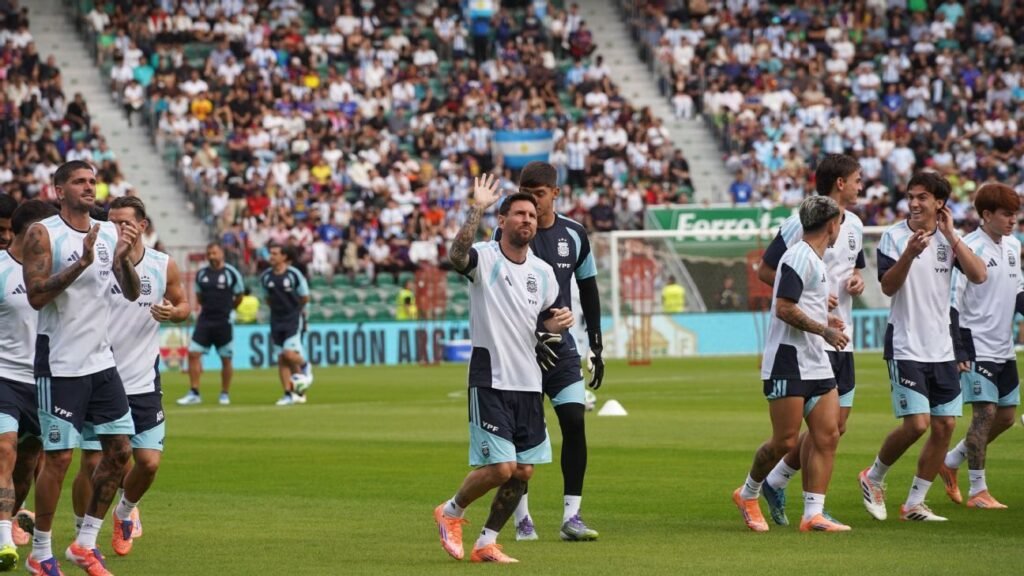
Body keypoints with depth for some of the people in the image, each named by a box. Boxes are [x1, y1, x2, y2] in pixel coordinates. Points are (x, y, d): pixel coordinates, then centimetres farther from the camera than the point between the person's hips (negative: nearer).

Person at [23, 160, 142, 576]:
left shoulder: (110, 233, 7)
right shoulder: (43, 234, -9)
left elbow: (132, 293, 4)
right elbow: (36, 295, -18)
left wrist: (124, 258, -14)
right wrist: (82, 263, -26)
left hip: (101, 361, 6)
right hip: (60, 365, -6)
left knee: (120, 451, 5)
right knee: (58, 458, -4)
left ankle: (85, 542, 16)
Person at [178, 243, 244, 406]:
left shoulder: (231, 273, -5)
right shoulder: (201, 274, 7)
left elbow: (238, 297, 5)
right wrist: (210, 307, 11)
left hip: (224, 322, -3)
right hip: (205, 319, 3)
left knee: (226, 358, 4)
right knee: (193, 353, -6)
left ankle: (225, 394, 18)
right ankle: (193, 393, -1)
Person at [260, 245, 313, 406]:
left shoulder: (294, 274, -10)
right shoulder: (265, 277, 3)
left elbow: (304, 298, -1)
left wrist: (291, 309, 6)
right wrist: (278, 308, 7)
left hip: (294, 320, -5)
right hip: (276, 320, 5)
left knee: (289, 353, -18)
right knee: (281, 358, 2)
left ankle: (304, 367, 15)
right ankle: (289, 394, 6)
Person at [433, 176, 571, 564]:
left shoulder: (543, 272, 9)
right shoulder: (484, 259, -10)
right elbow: (457, 256, -34)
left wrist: (557, 324, -1)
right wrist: (477, 209, -40)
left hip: (529, 384, 6)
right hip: (490, 382, -6)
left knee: (523, 472, 4)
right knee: (501, 467, -13)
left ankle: (486, 543, 19)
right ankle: (451, 512, 14)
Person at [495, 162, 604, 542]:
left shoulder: (574, 234, 5)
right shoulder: (506, 233, -3)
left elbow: (588, 290, 15)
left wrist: (596, 346, 12)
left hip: (561, 346, 2)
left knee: (575, 422, -10)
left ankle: (571, 517, -6)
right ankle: (522, 517, 11)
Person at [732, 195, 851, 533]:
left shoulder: (817, 261, 18)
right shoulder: (799, 258, -13)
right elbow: (784, 308, -21)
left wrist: (825, 322, 19)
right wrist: (824, 330, -18)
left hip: (817, 365, 10)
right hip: (788, 363, -10)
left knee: (827, 436, -1)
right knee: (785, 440, -6)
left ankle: (813, 514, -1)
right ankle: (748, 494, 17)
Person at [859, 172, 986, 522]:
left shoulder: (949, 239, 5)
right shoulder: (894, 237, -5)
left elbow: (978, 276, -9)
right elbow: (888, 287, -15)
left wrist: (951, 236, -13)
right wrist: (910, 253, -29)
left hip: (942, 349, 5)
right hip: (905, 348, -5)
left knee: (945, 425, 1)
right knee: (916, 424, -13)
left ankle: (914, 503, 12)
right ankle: (873, 478, 12)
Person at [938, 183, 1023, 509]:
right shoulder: (969, 249, -14)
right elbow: (951, 301, -15)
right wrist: (957, 350, -17)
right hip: (977, 346, -8)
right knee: (985, 413, -9)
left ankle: (951, 461, 25)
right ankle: (977, 491, -1)